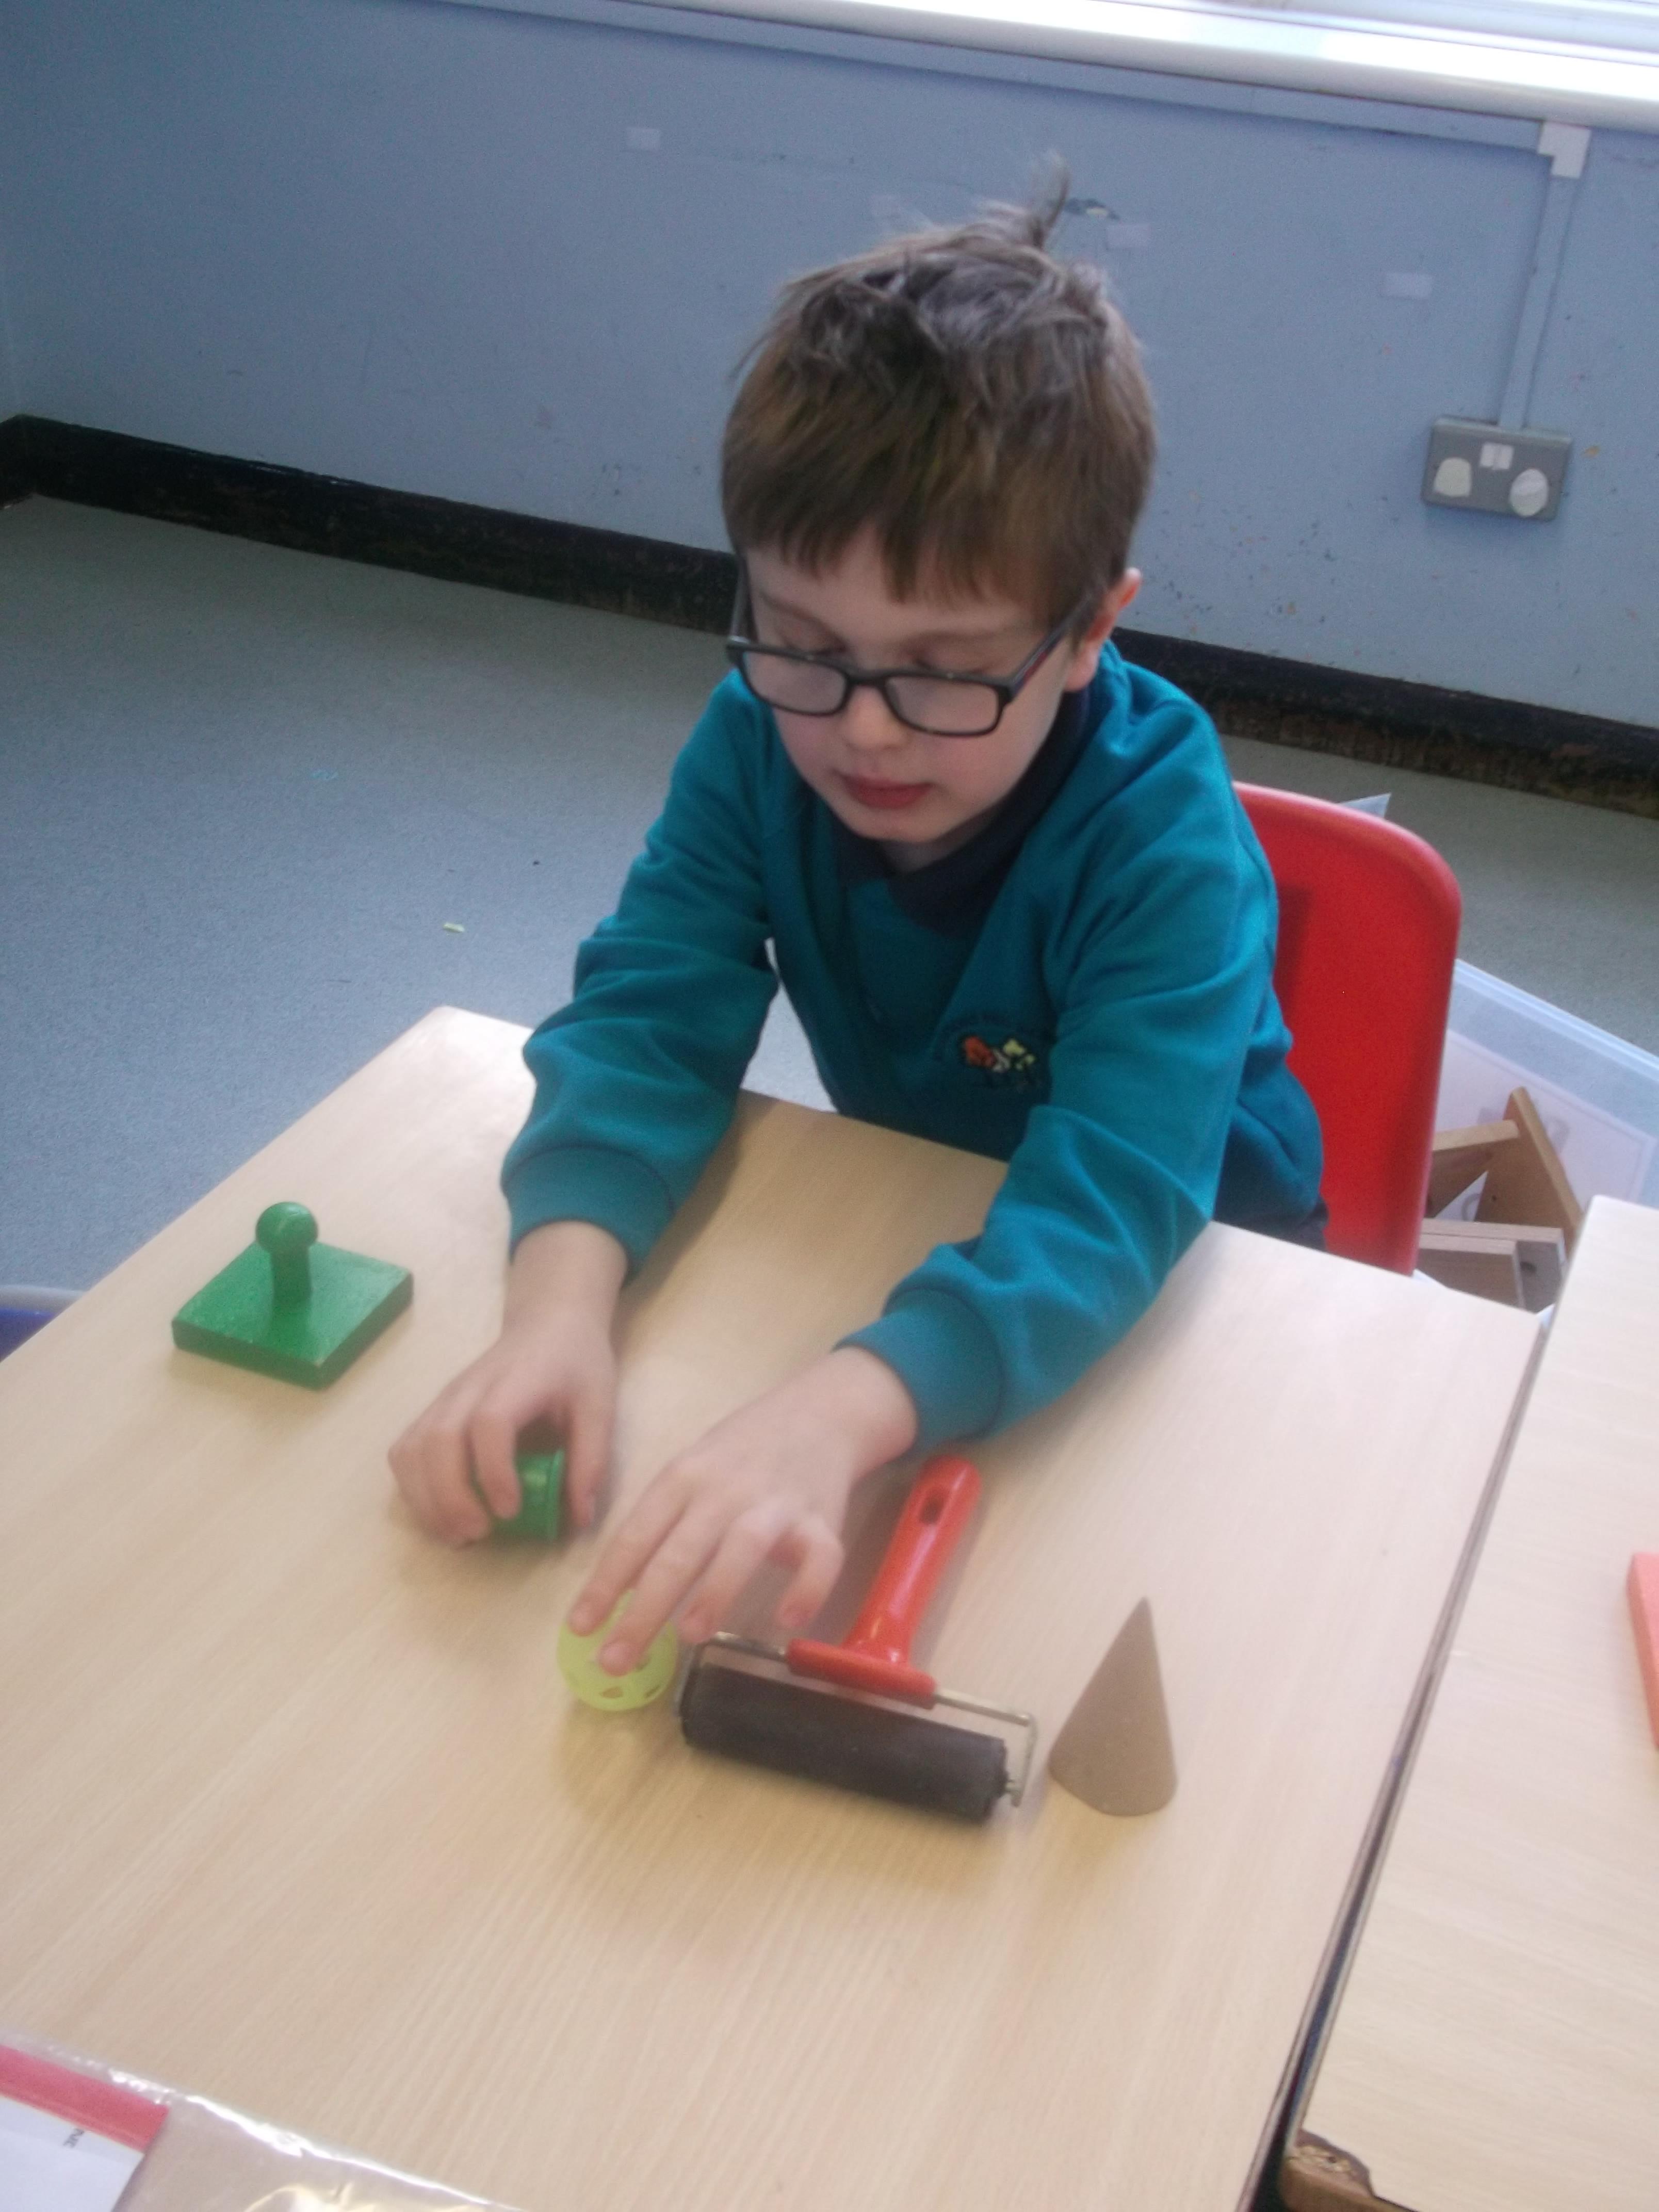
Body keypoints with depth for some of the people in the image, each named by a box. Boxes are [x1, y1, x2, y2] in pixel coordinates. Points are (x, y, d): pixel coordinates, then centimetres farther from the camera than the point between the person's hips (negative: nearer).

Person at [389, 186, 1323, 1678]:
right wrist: (561, 1293, -44)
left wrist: (837, 1412, -60)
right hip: (904, 1220, 4)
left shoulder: (1166, 840, -32)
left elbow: (1114, 1203, -42)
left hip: (1174, 1278, -3)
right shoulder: (760, 739, -19)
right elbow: (649, 1013, -23)